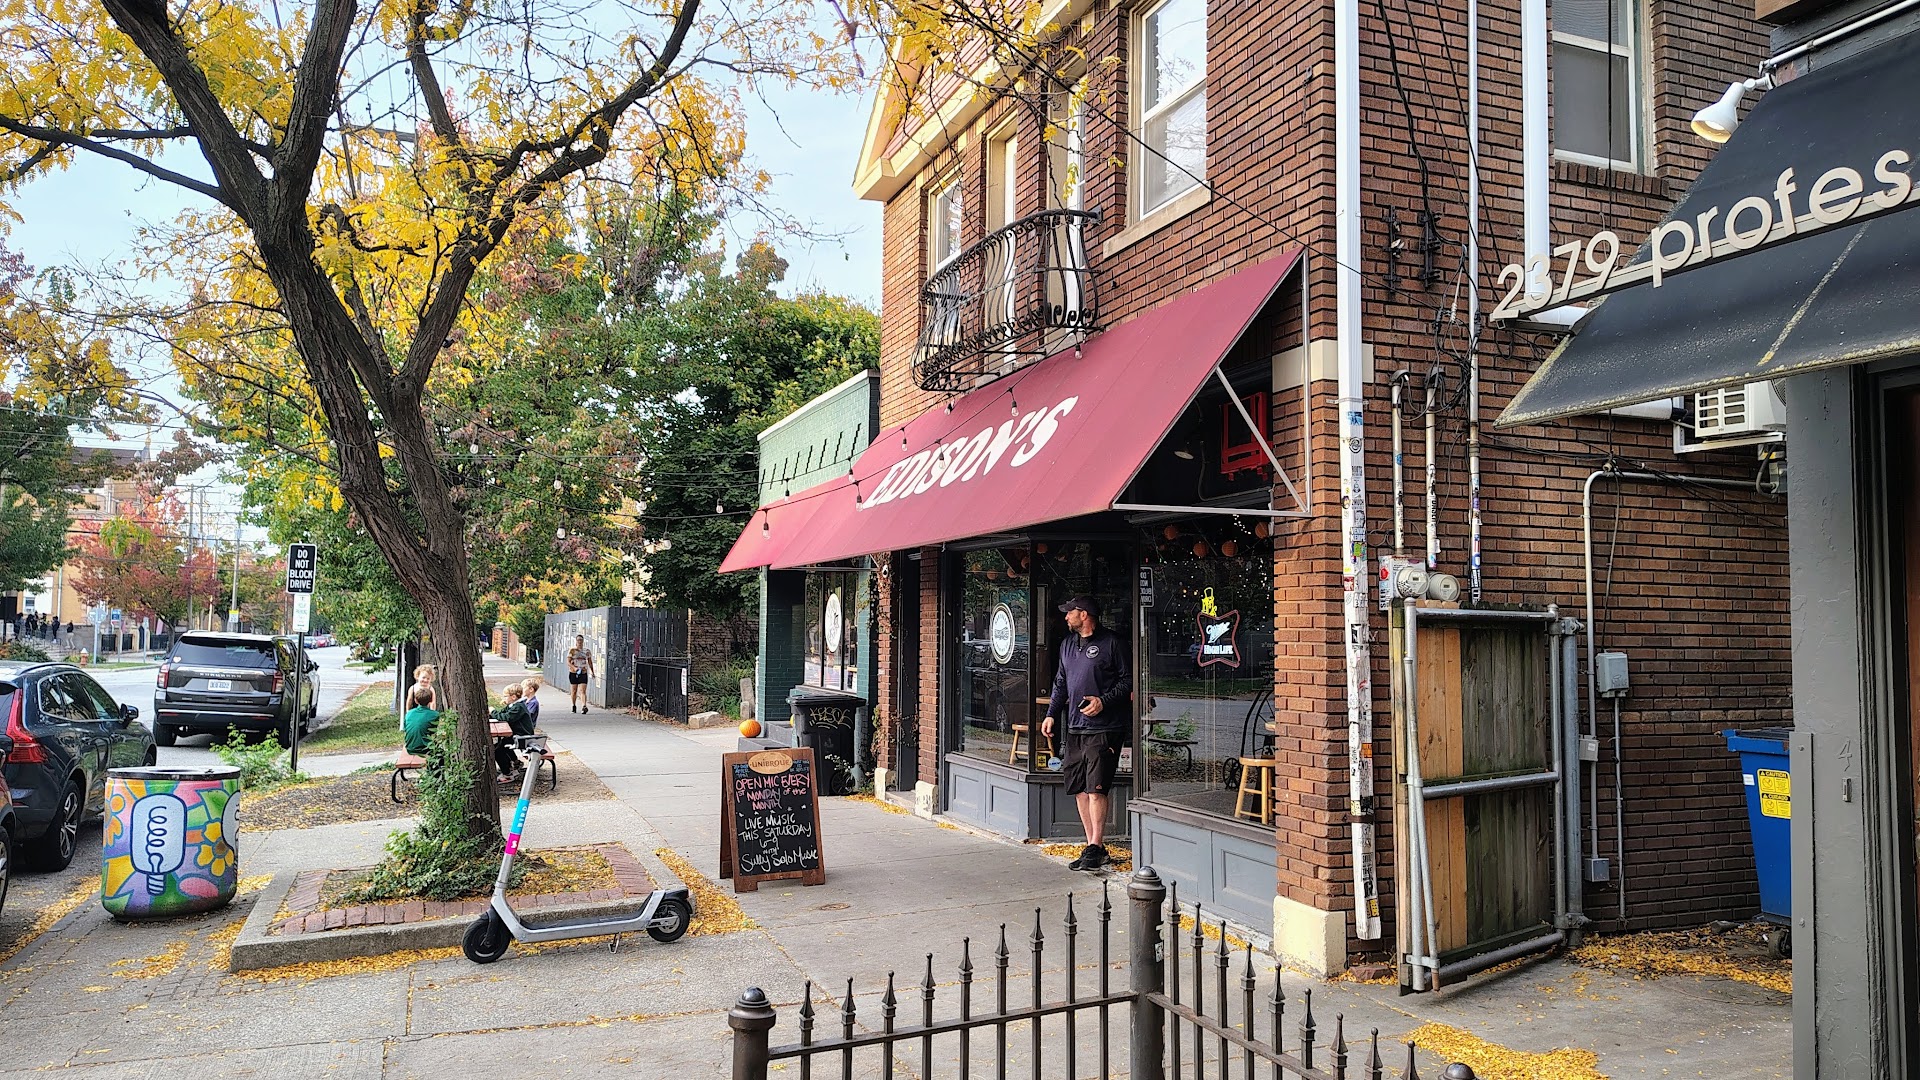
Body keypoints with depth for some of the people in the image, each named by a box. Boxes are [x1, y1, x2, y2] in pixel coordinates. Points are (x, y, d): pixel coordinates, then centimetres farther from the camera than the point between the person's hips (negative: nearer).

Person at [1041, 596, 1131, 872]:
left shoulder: (1111, 643, -4)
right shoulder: (1067, 644, 18)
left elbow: (1127, 680, -4)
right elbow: (1060, 683, 23)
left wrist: (1104, 701, -15)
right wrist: (1051, 714, 13)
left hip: (1103, 728, -7)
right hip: (1074, 728, 7)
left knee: (1095, 788, -11)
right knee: (1079, 789, 7)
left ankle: (1096, 846, -7)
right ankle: (1093, 846, 15)